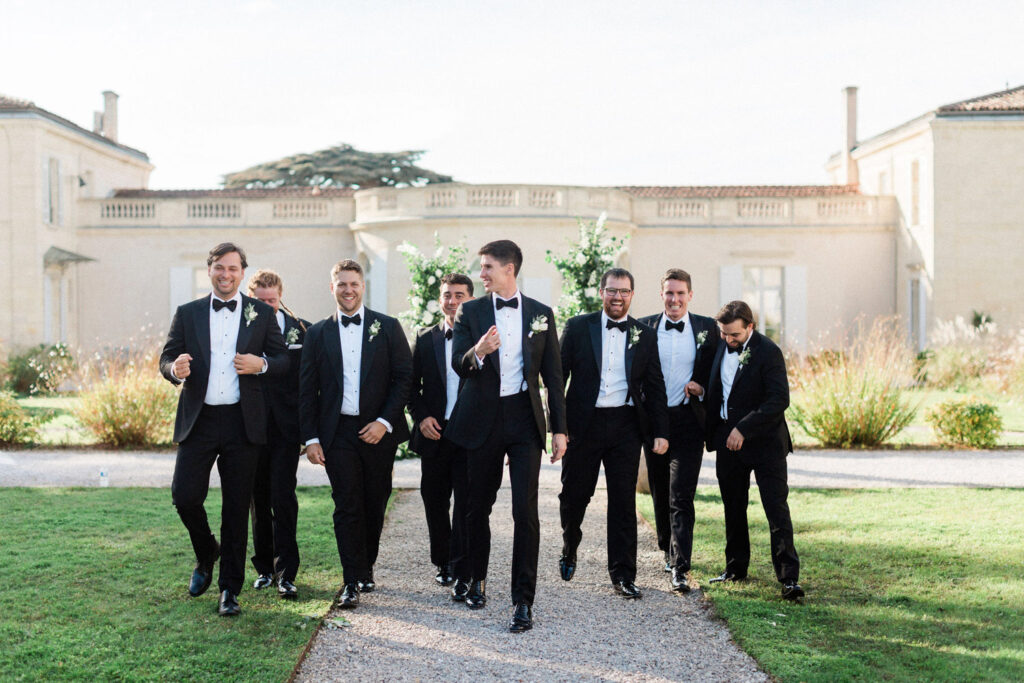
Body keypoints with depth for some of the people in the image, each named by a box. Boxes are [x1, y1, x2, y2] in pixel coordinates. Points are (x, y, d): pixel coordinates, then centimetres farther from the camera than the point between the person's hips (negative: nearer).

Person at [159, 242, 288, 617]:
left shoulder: (261, 313, 7)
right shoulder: (187, 313, 9)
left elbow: (283, 360, 8)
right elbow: (166, 358, 7)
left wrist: (260, 364, -13)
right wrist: (175, 370, -16)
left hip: (242, 422, -1)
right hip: (198, 421, 1)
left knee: (237, 507, 3)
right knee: (184, 495, -8)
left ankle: (230, 589, 15)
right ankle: (206, 553, 24)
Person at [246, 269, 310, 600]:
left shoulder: (301, 330, 2)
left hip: (286, 427, -1)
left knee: (283, 497, -8)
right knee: (258, 498, 10)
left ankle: (286, 573, -1)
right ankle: (265, 567, 23)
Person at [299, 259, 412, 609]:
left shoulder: (387, 327, 4)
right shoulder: (317, 334, 7)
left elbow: (404, 378, 0)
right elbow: (307, 389, 7)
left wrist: (385, 422, -10)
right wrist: (310, 438, 0)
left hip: (378, 431, 0)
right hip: (338, 432, 0)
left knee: (375, 505, 8)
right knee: (347, 507, -4)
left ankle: (366, 567, 27)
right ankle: (353, 581, 1)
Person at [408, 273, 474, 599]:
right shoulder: (425, 339, 10)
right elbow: (412, 386, 12)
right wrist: (421, 417, -2)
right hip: (434, 434, 4)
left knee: (466, 504, -6)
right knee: (434, 501, 12)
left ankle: (462, 574, 0)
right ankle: (443, 563, 29)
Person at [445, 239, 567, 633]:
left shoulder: (540, 314, 6)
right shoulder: (470, 312, 4)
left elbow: (552, 374, 8)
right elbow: (458, 365, -6)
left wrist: (559, 428, 4)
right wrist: (477, 352, -30)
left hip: (524, 418, -1)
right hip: (483, 419, 1)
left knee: (525, 510, -9)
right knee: (478, 507, 11)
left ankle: (523, 601, -3)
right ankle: (478, 581, 33)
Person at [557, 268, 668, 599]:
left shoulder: (645, 335, 8)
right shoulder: (578, 327, 3)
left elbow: (655, 387, 9)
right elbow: (558, 376, 1)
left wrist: (661, 432, 2)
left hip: (626, 425, 1)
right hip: (583, 423, -1)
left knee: (624, 501, 1)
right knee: (574, 495, 8)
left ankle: (623, 574, 10)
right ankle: (569, 551, 35)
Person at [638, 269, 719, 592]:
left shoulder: (707, 328, 4)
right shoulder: (644, 327, 5)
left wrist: (702, 388, -8)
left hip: (688, 421, -2)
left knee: (681, 497, -10)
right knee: (660, 494, 14)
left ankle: (679, 568, -9)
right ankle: (669, 550, 35)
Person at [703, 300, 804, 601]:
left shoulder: (768, 352, -13)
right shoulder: (721, 347, 7)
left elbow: (779, 400, -19)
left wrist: (744, 429, -22)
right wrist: (712, 433, 9)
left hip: (763, 441, -6)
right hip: (728, 439, 6)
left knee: (776, 508, -6)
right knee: (733, 507, 13)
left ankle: (788, 578, -3)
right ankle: (735, 568, 25)